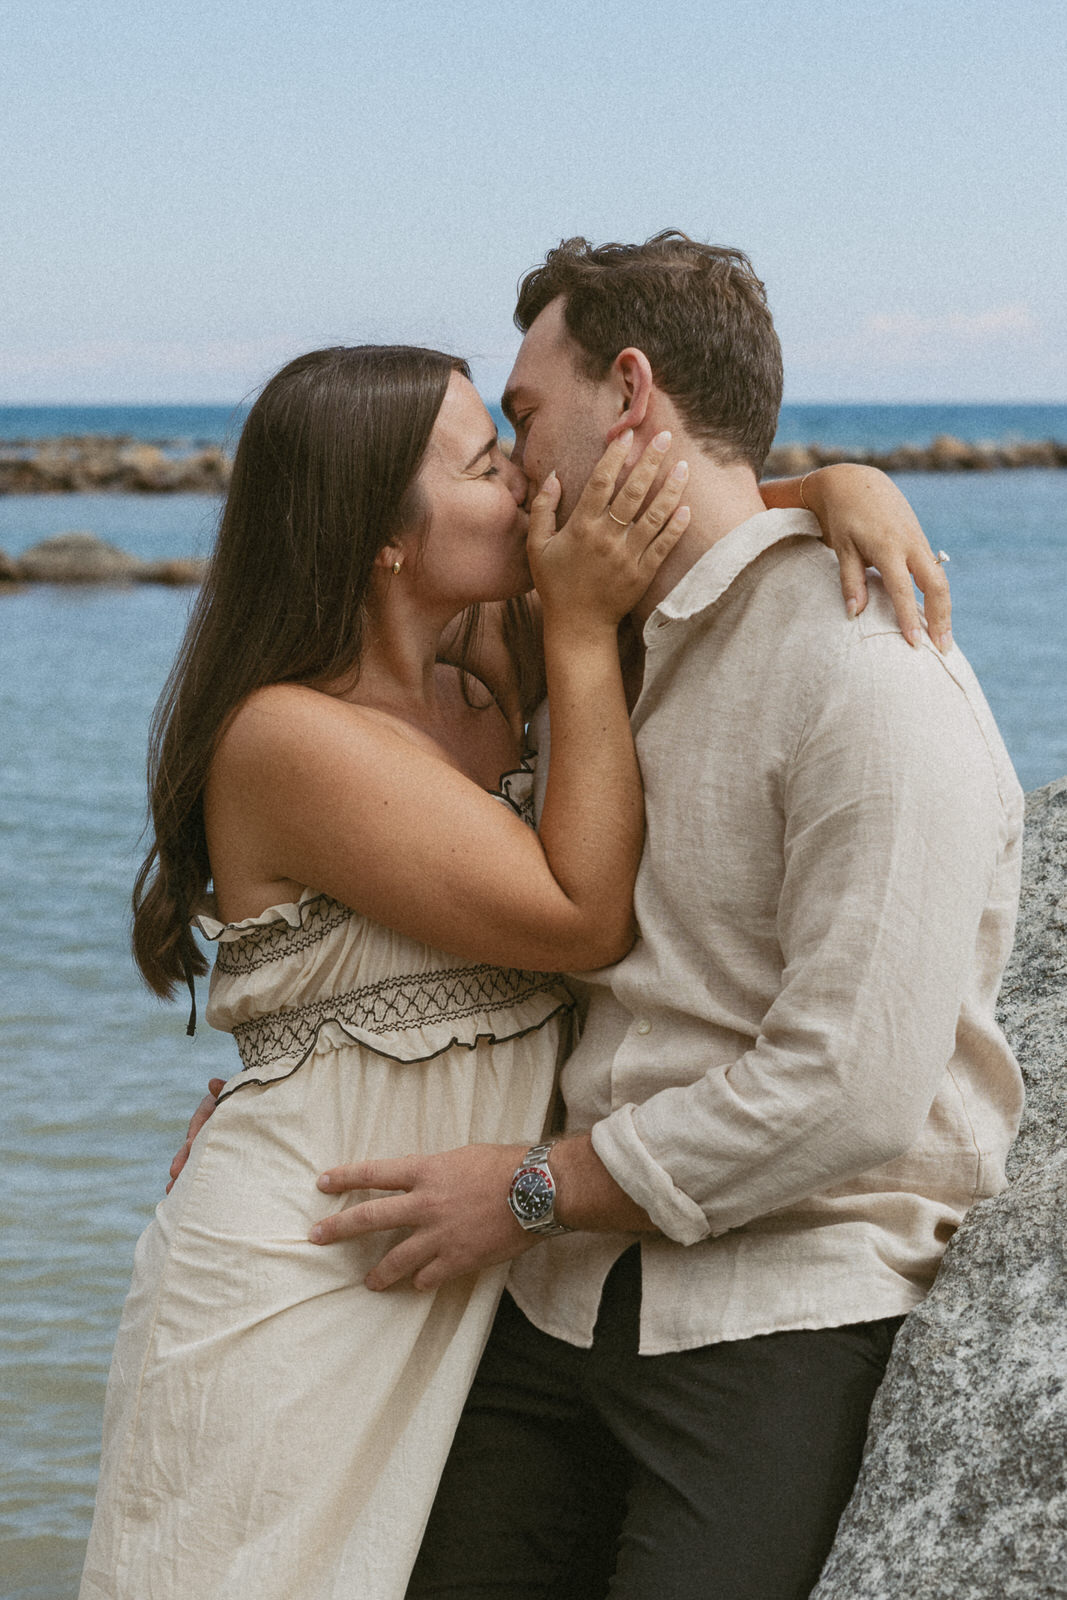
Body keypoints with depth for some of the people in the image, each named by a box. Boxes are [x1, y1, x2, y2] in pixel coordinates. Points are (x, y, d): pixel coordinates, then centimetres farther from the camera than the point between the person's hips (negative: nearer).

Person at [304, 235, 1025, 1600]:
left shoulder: (872, 679, -15)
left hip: (783, 1316, -7)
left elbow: (850, 1094, -21)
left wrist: (534, 1189, -12)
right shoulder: (602, 653, 15)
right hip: (564, 1296, 7)